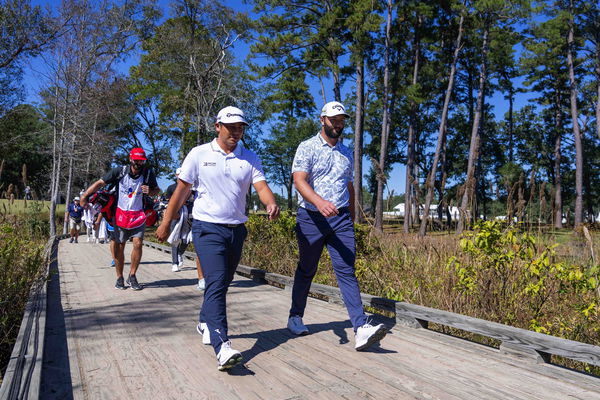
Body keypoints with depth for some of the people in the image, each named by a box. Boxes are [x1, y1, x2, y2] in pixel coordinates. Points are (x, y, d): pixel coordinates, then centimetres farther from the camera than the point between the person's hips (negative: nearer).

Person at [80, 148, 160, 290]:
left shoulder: (148, 173, -6)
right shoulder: (120, 171, -10)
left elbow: (157, 190, 8)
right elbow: (100, 183, -7)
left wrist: (150, 191, -15)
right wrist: (84, 197, -14)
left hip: (138, 215, 1)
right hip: (120, 214, 0)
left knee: (138, 243, -11)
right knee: (119, 247, 5)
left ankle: (132, 276, 7)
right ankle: (119, 278, 20)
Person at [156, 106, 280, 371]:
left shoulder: (250, 158, 7)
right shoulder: (199, 154, -1)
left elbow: (261, 186, -6)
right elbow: (182, 190, 4)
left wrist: (271, 204, -28)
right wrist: (166, 222, 5)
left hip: (237, 230, 5)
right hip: (207, 228, -4)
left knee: (223, 283, 17)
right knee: (216, 283, -17)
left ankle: (205, 323, 41)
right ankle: (222, 348, -21)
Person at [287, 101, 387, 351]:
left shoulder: (346, 152, 16)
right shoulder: (307, 148, -1)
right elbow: (299, 180, -16)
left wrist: (351, 219, 19)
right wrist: (319, 202, -34)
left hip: (341, 218, 4)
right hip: (311, 217, -3)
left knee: (347, 271, -5)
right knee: (306, 271, 10)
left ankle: (361, 329, -11)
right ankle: (295, 317, 29)